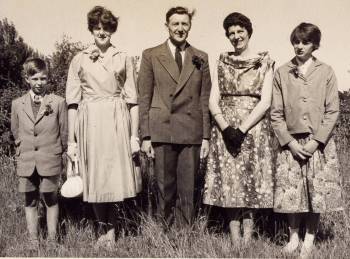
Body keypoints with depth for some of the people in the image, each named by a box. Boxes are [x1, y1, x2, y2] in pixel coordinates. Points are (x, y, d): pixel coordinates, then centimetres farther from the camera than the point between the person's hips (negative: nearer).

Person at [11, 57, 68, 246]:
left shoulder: (58, 103, -4)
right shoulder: (17, 104, 4)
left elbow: (64, 132, 3)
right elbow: (16, 133, 13)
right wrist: (23, 151, 13)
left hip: (50, 161, -2)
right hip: (26, 162, 2)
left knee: (50, 200, 6)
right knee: (30, 202, 10)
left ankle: (52, 240, 17)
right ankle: (33, 241, 20)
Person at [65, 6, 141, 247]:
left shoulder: (123, 59, 9)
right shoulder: (80, 60, 8)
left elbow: (133, 100, 6)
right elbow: (73, 102, 5)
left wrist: (135, 135, -1)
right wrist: (71, 140, -1)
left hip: (117, 123, 0)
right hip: (90, 123, 1)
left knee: (116, 177, -3)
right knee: (95, 179, 3)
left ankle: (110, 230, 14)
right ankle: (108, 229, 19)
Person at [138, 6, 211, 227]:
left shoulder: (201, 58, 12)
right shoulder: (151, 56, 6)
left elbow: (205, 99, 10)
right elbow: (144, 98, 4)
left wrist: (206, 136, 4)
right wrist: (145, 136, -3)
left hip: (192, 133, 2)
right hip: (162, 132, -1)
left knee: (188, 192, 4)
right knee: (165, 191, 3)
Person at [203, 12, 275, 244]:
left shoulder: (264, 62, 3)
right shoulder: (223, 62, 11)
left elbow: (265, 102, -5)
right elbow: (213, 101, 4)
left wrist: (242, 129, -15)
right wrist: (226, 128, -12)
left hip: (253, 128, -2)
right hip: (224, 129, 2)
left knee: (251, 180, -1)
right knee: (228, 181, 0)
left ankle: (247, 237, 7)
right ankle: (234, 238, 6)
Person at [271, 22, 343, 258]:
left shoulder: (326, 72, 3)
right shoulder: (282, 73, 4)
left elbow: (332, 111, -1)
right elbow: (276, 113, 3)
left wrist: (316, 141, -10)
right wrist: (290, 142, -7)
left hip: (319, 143, 0)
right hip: (291, 143, 1)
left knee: (318, 192, 1)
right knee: (290, 192, 0)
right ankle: (293, 237, 18)